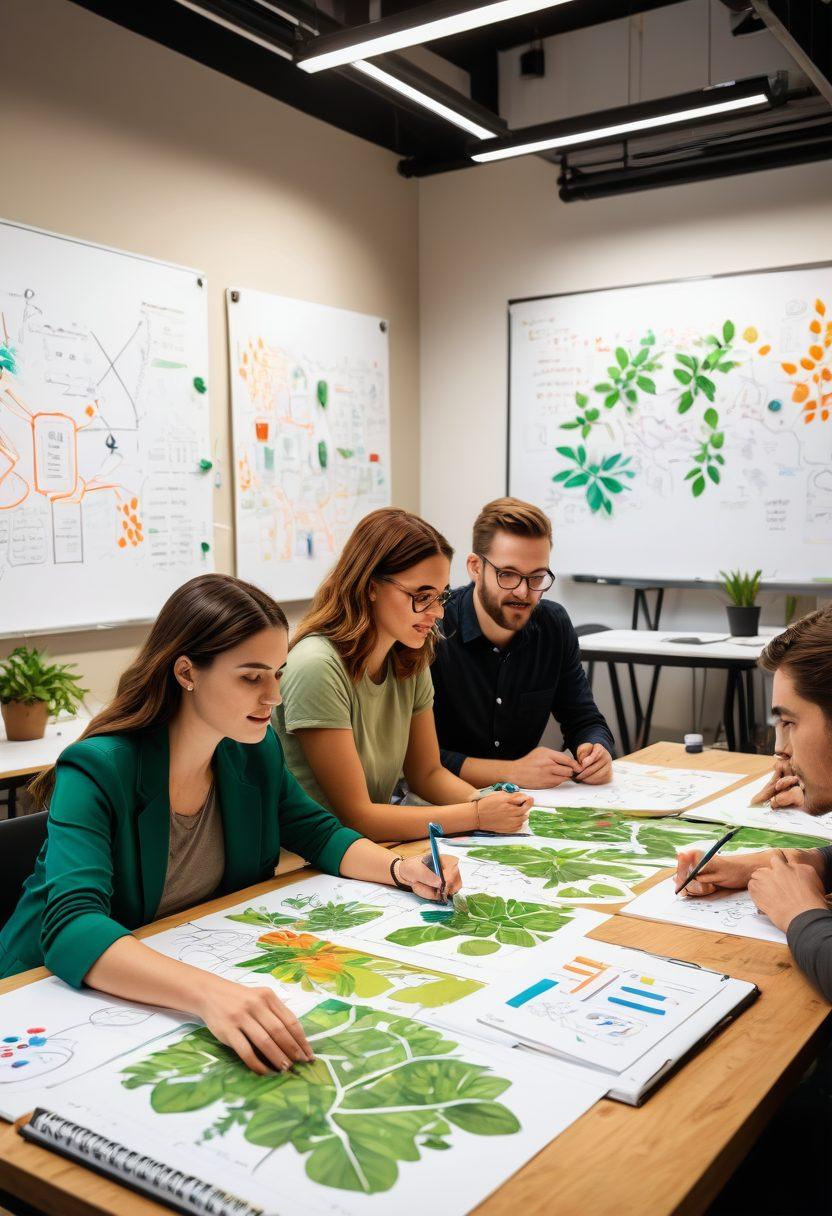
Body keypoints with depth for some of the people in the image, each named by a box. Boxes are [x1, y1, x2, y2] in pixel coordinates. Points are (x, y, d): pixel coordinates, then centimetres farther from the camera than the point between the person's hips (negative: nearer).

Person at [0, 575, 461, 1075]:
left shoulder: (256, 748, -4)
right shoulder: (98, 771, -24)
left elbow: (319, 833, 9)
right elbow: (72, 928, -37)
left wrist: (399, 868, -12)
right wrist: (209, 992, -53)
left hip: (199, 958, 6)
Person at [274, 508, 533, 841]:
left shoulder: (411, 661, 1)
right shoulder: (318, 667, -22)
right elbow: (356, 816, -19)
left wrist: (484, 800, -8)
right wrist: (477, 815, -18)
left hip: (373, 844, 6)